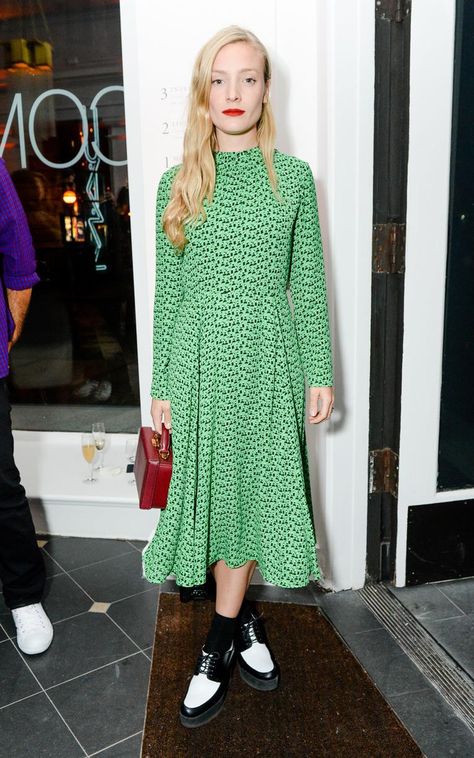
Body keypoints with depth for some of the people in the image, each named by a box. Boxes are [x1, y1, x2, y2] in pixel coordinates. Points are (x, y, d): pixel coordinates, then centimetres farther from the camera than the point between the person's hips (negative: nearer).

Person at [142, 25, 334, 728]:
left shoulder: (293, 177, 3)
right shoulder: (177, 184, 4)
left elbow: (308, 284, 4)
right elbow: (168, 291, 5)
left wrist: (320, 373, 1)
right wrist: (162, 385, 4)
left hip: (269, 361, 0)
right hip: (202, 362, 1)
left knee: (254, 490, 7)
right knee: (219, 492, 7)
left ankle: (220, 643, 25)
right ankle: (245, 620, 29)